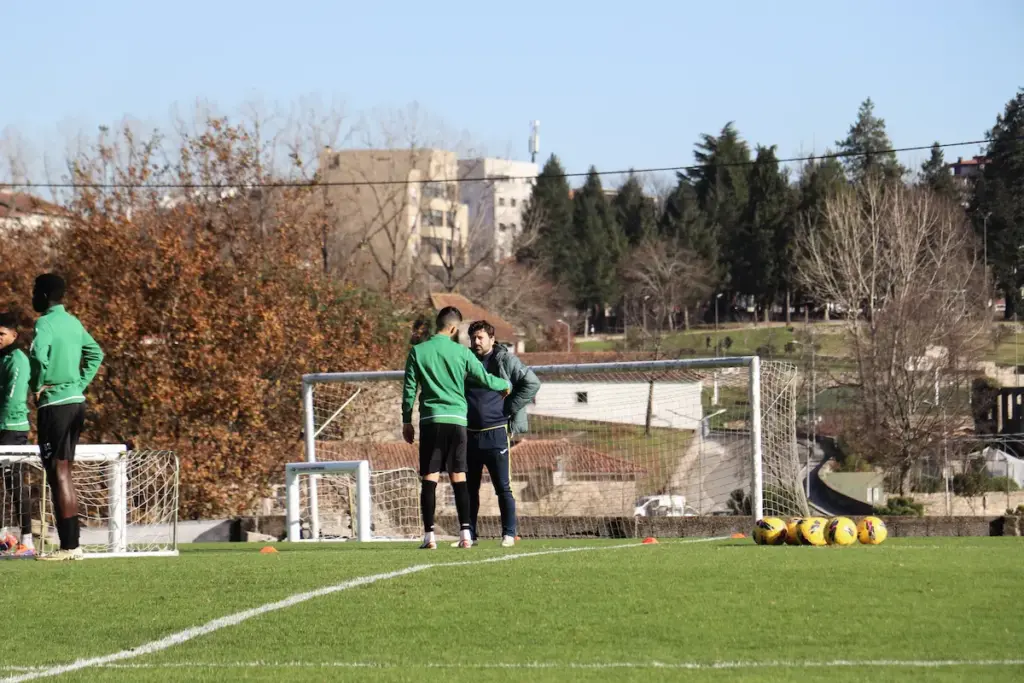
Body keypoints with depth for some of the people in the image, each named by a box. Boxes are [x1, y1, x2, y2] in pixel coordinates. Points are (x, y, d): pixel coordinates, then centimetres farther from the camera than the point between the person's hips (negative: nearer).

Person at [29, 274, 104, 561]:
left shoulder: (46, 323, -12)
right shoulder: (73, 323, 13)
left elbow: (39, 354, -30)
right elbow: (96, 353, 25)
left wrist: (37, 386, -15)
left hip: (54, 405, -8)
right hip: (76, 401, 8)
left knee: (57, 473, -7)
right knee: (64, 473, 13)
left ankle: (68, 546, -10)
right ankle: (72, 543, 13)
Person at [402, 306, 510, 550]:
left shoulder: (418, 352, 1)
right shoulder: (462, 352, 1)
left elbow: (409, 389, 4)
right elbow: (485, 379, 8)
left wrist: (406, 421, 12)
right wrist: (506, 384, 28)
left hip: (430, 420, -1)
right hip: (457, 420, 1)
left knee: (429, 479, 0)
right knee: (459, 478, 4)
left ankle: (429, 536, -6)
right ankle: (465, 534, -3)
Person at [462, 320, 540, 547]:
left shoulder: (505, 360, -2)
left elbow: (532, 383, -6)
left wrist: (510, 407, -8)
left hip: (496, 434, -5)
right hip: (470, 435, 5)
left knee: (503, 487, -3)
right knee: (469, 487, 7)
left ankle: (509, 534, 2)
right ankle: (469, 534, 14)